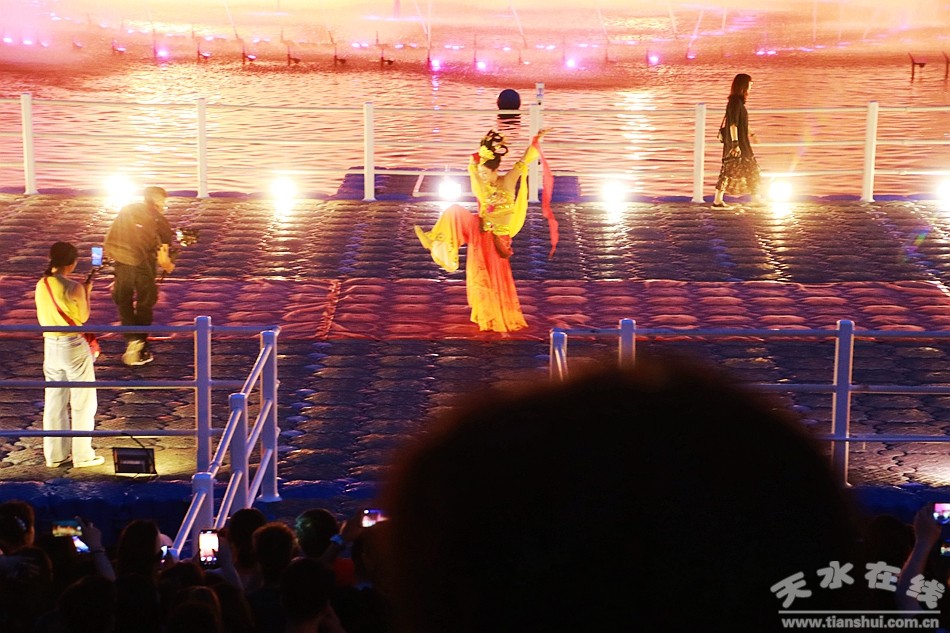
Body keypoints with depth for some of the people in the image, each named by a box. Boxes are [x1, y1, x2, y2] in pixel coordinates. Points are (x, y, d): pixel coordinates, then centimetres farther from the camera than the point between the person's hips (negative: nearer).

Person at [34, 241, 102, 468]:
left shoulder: (41, 285, 0)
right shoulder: (74, 288, -19)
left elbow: (42, 317, 10)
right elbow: (83, 317, -8)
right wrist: (86, 292, 2)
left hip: (50, 346, 6)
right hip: (74, 346, -6)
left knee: (54, 402, 14)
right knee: (82, 402, 6)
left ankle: (55, 455, 19)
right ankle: (82, 455, 10)